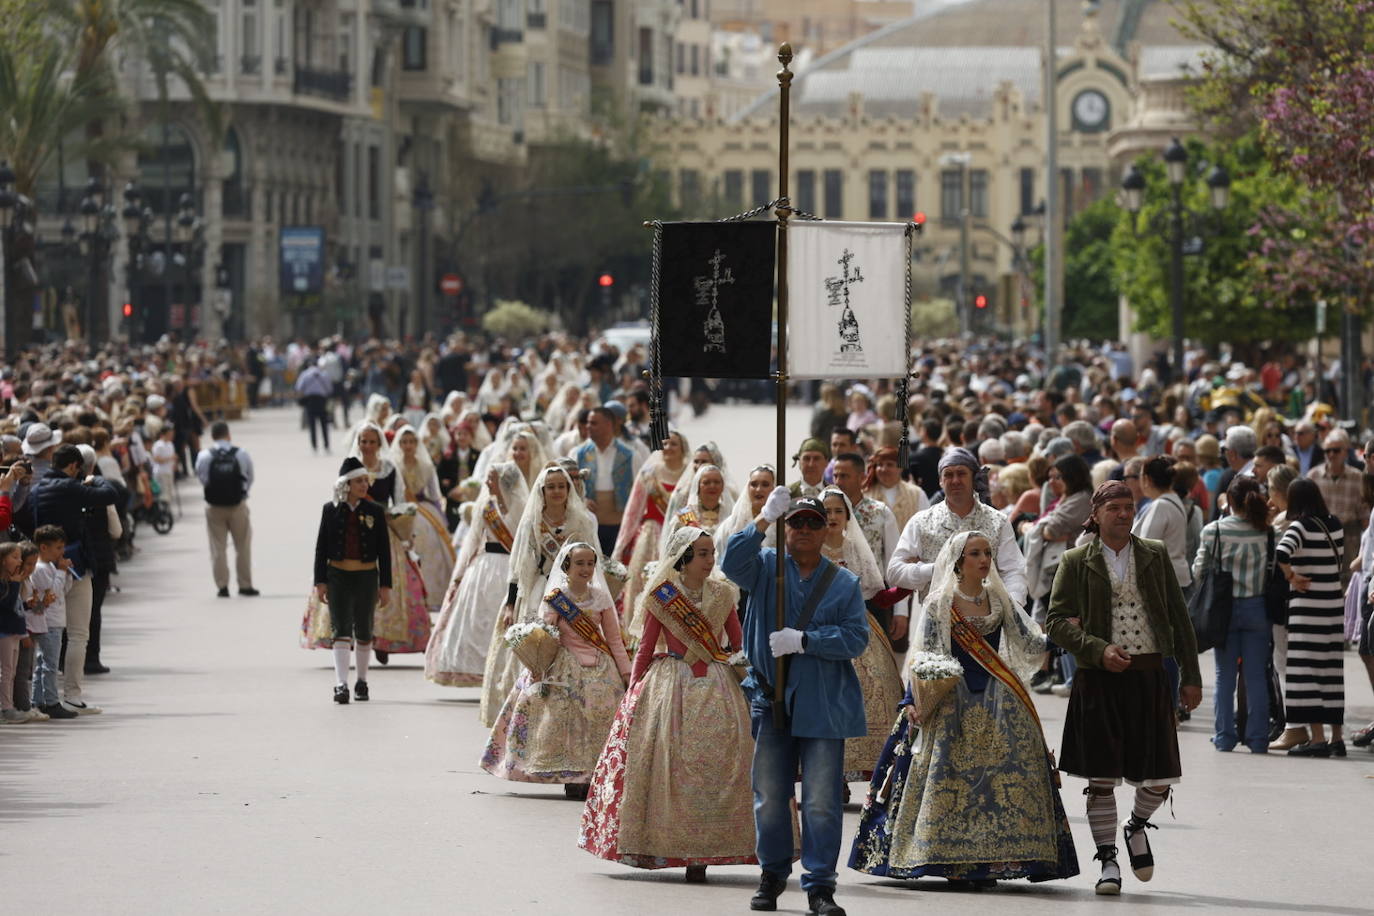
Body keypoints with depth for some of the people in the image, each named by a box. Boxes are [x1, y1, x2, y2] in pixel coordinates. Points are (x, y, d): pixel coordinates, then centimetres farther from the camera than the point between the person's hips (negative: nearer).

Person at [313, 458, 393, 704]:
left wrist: (385, 584, 0)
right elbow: (321, 547, 3)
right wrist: (320, 582, -2)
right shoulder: (331, 510, 0)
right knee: (340, 630, -8)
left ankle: (362, 682, 23)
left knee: (364, 631, 10)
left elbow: (384, 550, 4)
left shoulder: (374, 512, 1)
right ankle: (341, 684, -13)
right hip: (338, 576, -1)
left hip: (367, 576, 1)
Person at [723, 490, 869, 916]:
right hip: (771, 700, 1)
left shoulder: (845, 583, 7)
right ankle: (773, 875, 23)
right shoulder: (766, 568, 7)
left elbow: (855, 638, -3)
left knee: (822, 801, -4)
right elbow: (733, 564, -14)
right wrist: (764, 520, -22)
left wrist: (804, 640, -14)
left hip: (823, 705, -1)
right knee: (770, 796, 8)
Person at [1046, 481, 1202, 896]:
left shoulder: (1155, 555, 9)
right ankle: (1107, 859, 10)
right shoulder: (1077, 562, 3)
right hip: (1099, 679, -2)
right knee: (1102, 776, -2)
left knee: (1160, 776, -2)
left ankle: (1137, 827, 29)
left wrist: (1191, 676, 7)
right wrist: (1099, 650, -15)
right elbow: (1057, 621, -1)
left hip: (1149, 675, 2)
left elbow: (1178, 616, 11)